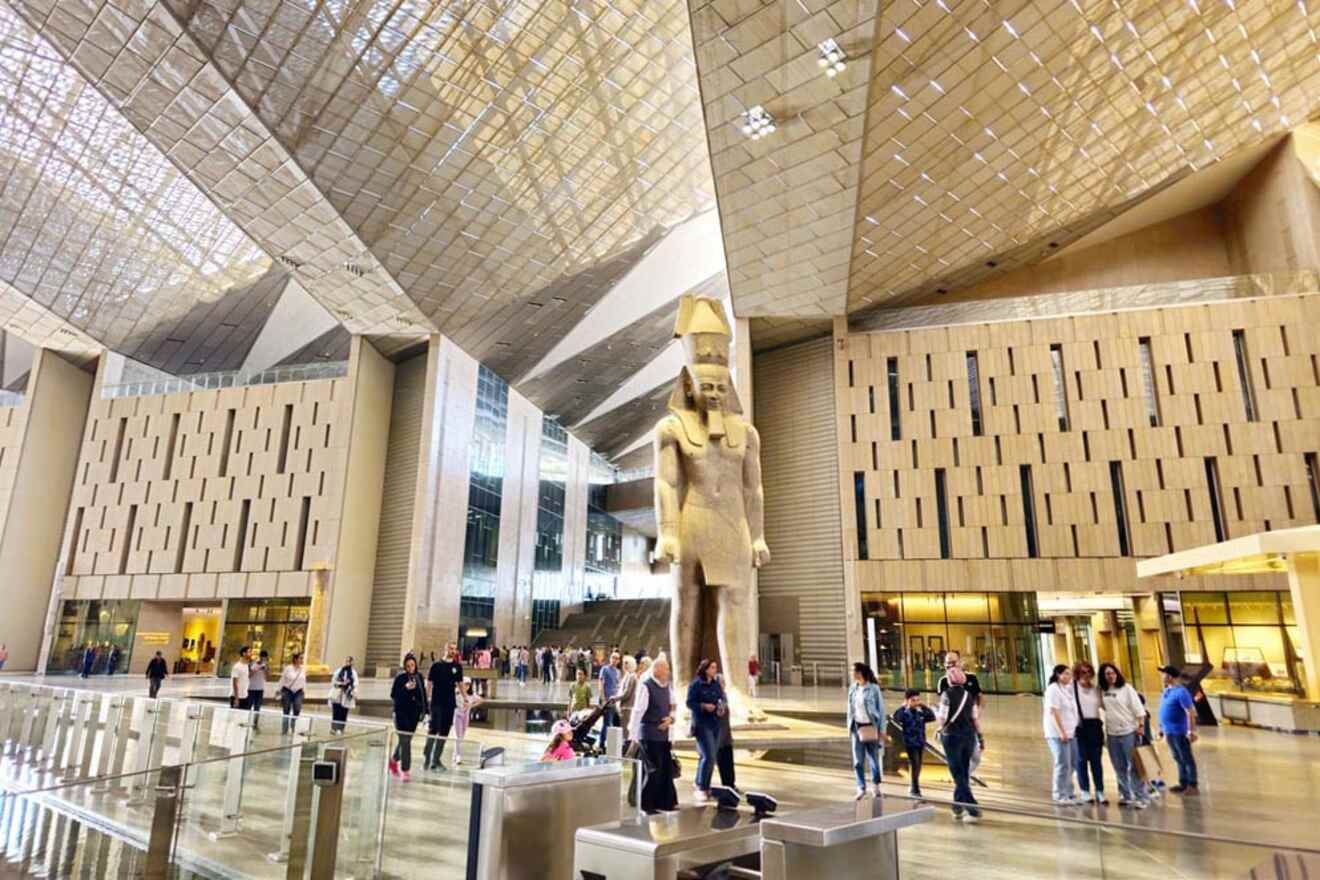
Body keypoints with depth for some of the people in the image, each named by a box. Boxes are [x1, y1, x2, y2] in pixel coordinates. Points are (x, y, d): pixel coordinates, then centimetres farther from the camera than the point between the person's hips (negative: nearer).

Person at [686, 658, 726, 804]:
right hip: (702, 724, -6)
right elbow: (690, 703, -9)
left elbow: (722, 699, 15)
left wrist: (723, 707, -6)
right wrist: (704, 706, -22)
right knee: (708, 756, -13)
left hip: (716, 724, 6)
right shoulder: (696, 684, -8)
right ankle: (701, 789, 1)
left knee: (712, 757, 11)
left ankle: (705, 787, 24)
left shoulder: (716, 684, 9)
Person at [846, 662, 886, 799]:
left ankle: (876, 787, 24)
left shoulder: (874, 688, -9)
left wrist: (882, 729, -6)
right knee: (858, 761, 1)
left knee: (874, 758, 6)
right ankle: (861, 788, 8)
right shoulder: (852, 688, 5)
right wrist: (849, 727, 10)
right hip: (857, 728, 4)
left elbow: (881, 709, -5)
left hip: (871, 728, -4)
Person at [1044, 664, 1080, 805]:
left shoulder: (1068, 689, 16)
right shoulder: (1053, 689, -10)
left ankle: (1069, 794, 19)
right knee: (1063, 764, -6)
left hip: (1070, 732, 8)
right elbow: (1054, 712, -15)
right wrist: (1061, 732, -19)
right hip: (1058, 733, -8)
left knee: (1072, 764, 10)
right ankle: (1060, 796, 1)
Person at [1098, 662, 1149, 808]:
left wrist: (1140, 726, -13)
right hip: (1112, 734, 4)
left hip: (1128, 732, -4)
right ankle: (1125, 795, 22)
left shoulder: (1126, 688, -5)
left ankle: (1141, 797, 5)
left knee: (1134, 766, -2)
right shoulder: (1102, 691, 4)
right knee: (1119, 768, 11)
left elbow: (1138, 709, -7)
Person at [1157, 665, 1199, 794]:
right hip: (1169, 732, 9)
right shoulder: (1167, 690, 10)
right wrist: (1162, 727, 21)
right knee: (1178, 759, 17)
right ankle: (1183, 784, 27)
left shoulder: (1180, 692, -18)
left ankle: (1193, 786, 12)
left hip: (1179, 732, -9)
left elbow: (1190, 712, -22)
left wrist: (1191, 731, -23)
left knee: (1187, 759, 3)